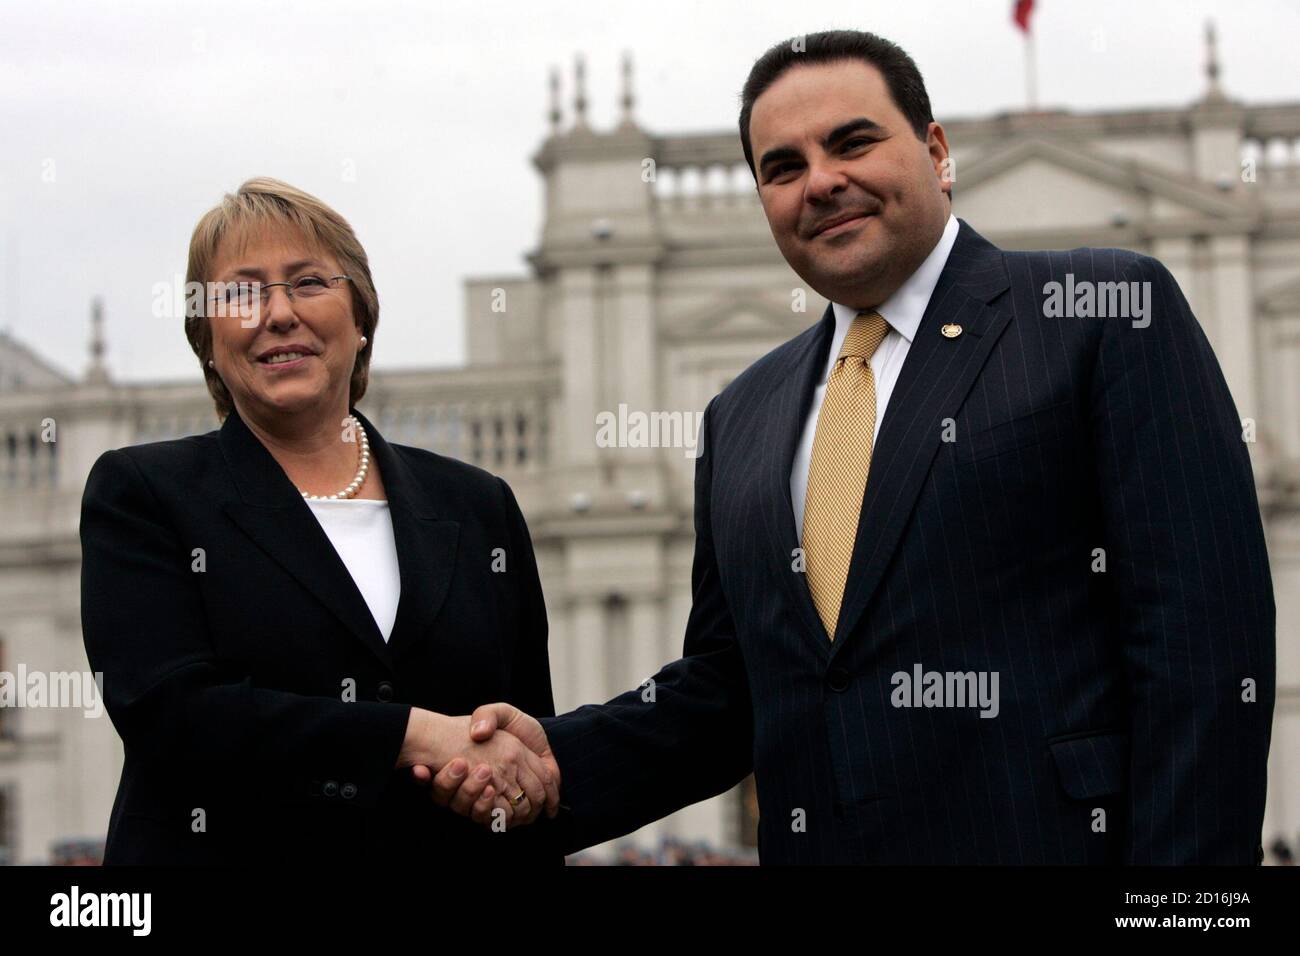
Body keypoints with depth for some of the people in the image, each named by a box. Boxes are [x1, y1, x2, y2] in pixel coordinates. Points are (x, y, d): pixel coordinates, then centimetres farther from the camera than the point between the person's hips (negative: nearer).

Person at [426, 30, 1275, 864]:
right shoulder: (743, 417, 15)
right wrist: (559, 757, -1)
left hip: (1053, 838, -5)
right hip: (812, 846, 5)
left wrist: (1184, 859, -18)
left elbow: (1199, 635, -10)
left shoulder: (1110, 312, -3)